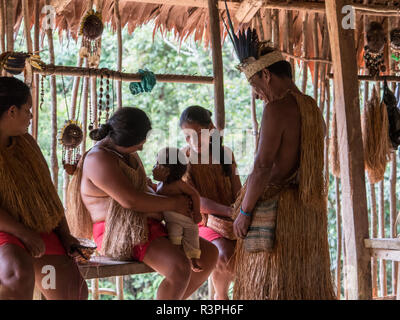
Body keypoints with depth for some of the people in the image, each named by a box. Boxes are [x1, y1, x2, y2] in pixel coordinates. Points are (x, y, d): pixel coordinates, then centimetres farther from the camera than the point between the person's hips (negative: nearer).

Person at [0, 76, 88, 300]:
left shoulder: (26, 142, 12)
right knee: (21, 276, -37)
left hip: (39, 233, 7)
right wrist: (24, 235, -22)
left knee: (75, 291, -3)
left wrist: (66, 236, 8)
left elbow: (47, 192, 15)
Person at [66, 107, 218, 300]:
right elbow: (130, 200, -22)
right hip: (121, 236, -10)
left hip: (147, 229, 10)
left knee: (210, 254, 4)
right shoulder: (99, 160, -16)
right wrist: (173, 204, -12)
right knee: (180, 270, -30)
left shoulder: (127, 153, 14)